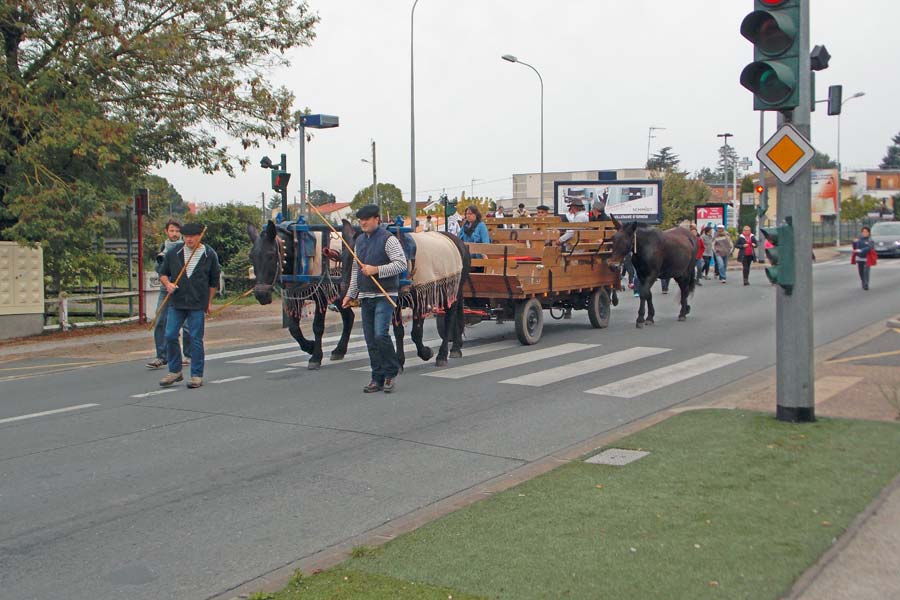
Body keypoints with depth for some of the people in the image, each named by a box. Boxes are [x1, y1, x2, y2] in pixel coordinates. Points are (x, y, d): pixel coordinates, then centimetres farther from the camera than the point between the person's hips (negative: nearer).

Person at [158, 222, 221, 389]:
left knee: (196, 339, 0)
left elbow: (214, 281, 9)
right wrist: (168, 284, -8)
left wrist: (209, 302, 9)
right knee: (170, 336, 0)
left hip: (198, 304, -2)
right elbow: (163, 273, 13)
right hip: (176, 302, 2)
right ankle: (175, 371, 15)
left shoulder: (209, 255, 1)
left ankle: (197, 375, 9)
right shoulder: (173, 253, 4)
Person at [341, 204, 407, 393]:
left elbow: (401, 264, -15)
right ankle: (378, 379, 14)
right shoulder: (360, 240, 14)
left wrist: (376, 269, -21)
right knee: (371, 340, 7)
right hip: (365, 296, 7)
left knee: (380, 335, -17)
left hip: (384, 295, -7)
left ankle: (391, 372, 2)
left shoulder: (388, 239, -8)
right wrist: (351, 293, 18)